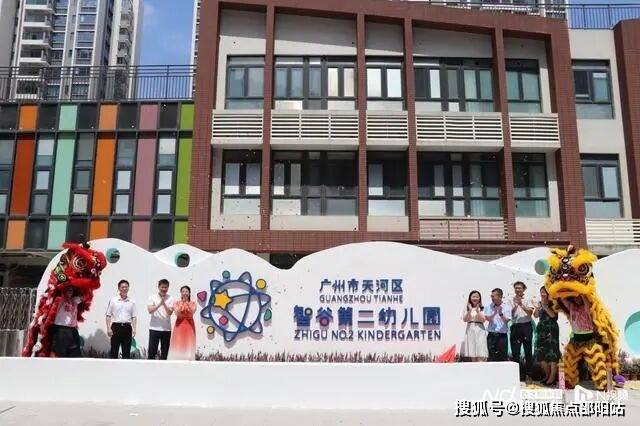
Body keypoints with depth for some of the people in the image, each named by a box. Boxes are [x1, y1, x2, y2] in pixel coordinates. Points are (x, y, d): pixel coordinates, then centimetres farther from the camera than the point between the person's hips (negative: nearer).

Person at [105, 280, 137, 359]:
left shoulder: (132, 302, 8)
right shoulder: (113, 300, 3)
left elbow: (134, 317, 7)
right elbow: (108, 315, 2)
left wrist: (134, 328, -4)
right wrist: (108, 328, -7)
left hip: (127, 327, 2)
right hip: (116, 326, -2)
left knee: (126, 351, 5)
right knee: (114, 350, 2)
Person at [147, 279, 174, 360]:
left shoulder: (170, 299, 3)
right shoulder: (152, 297, 2)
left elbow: (170, 312, -8)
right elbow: (150, 310, -11)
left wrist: (164, 304, -23)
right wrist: (159, 304, -24)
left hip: (166, 329, 1)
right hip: (154, 328, -1)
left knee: (165, 352, 7)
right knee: (152, 351, -1)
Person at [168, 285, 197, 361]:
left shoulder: (192, 303, 4)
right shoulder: (177, 303, 2)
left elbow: (192, 312, -15)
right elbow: (177, 313, -13)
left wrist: (187, 303, -19)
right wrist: (182, 303, -15)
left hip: (189, 326, 1)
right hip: (179, 326, -1)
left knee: (188, 346, 0)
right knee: (178, 346, -3)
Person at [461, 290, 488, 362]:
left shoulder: (482, 309, 4)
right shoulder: (467, 309, 8)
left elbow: (483, 320, -6)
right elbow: (465, 320, -3)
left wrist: (477, 311, -15)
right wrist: (470, 310, -12)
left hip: (480, 331, -2)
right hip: (470, 331, 2)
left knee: (480, 357, -8)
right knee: (472, 356, 4)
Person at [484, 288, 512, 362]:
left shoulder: (506, 307, 0)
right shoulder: (489, 306, 5)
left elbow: (506, 321, -9)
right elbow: (488, 319, -4)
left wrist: (501, 313, -25)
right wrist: (495, 312, -17)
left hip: (502, 335, -1)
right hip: (491, 335, 1)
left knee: (503, 357, 1)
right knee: (492, 357, 2)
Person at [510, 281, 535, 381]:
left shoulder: (527, 300, 4)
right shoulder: (512, 301, 8)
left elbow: (530, 312, -8)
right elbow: (511, 314, -1)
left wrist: (521, 305, -19)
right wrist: (515, 305, -16)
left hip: (526, 326, -1)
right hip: (515, 327, 1)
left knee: (528, 350, 3)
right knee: (515, 351, 2)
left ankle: (528, 374, 10)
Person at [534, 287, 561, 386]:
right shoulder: (540, 303, 13)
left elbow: (553, 315, -18)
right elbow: (536, 315, 9)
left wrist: (545, 306, -16)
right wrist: (538, 307, -6)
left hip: (551, 329, -7)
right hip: (541, 329, 7)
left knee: (552, 352, -8)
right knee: (541, 352, 7)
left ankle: (552, 377, -6)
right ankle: (547, 374, 20)